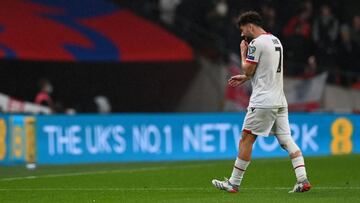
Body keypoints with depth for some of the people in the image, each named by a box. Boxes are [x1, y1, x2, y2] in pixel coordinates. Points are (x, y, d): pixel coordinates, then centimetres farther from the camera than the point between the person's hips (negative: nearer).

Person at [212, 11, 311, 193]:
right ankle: (303, 180, -8)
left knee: (246, 138, -1)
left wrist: (243, 53, 8)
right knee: (286, 139, 4)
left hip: (263, 101, -8)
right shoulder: (275, 41, 18)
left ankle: (234, 183, 3)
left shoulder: (256, 43, -11)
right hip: (280, 101, 8)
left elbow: (248, 70, -7)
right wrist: (244, 78, 25)